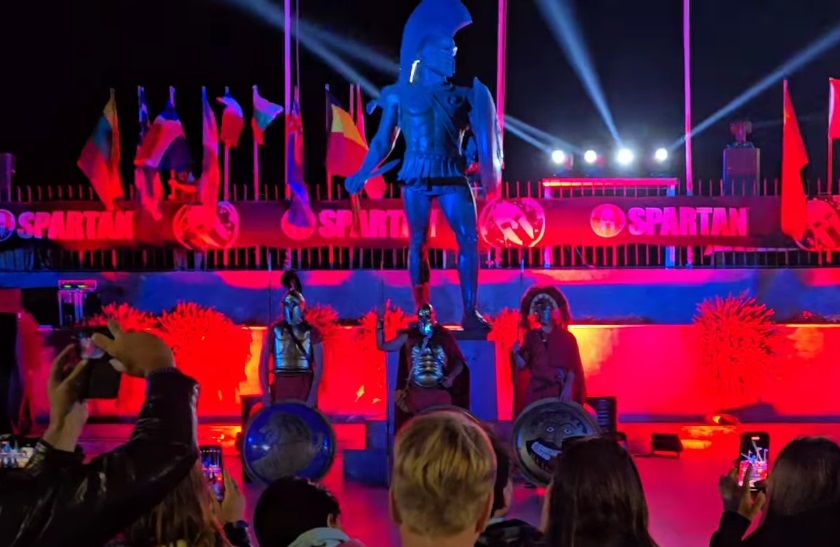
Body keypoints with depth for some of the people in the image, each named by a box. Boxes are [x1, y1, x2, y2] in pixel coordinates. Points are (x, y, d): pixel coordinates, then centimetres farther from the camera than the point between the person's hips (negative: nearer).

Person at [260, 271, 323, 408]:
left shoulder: (311, 332, 3)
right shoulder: (274, 331, 6)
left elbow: (319, 366, -2)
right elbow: (264, 364, 4)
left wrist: (313, 393, -12)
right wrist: (265, 392, -7)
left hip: (305, 389, -1)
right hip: (280, 389, 1)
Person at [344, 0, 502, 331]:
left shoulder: (462, 94, 8)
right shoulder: (401, 94, 5)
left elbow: (482, 135, 8)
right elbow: (383, 142, 8)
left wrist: (489, 169, -6)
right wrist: (363, 174, 1)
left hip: (453, 177, 1)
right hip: (416, 177, -1)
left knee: (469, 239, -9)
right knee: (419, 243, 1)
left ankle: (470, 313, -5)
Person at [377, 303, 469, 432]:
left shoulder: (444, 336, 3)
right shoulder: (409, 336, 5)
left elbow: (459, 361, 6)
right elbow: (382, 346, 7)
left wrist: (451, 377, -11)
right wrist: (379, 326, -3)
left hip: (440, 393, -1)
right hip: (416, 393, 1)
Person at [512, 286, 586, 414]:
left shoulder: (566, 337, 3)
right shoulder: (531, 336, 8)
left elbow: (573, 367, 0)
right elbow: (522, 365, 5)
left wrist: (568, 387, -13)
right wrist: (516, 353, -14)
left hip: (560, 391, -1)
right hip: (536, 390, 1)